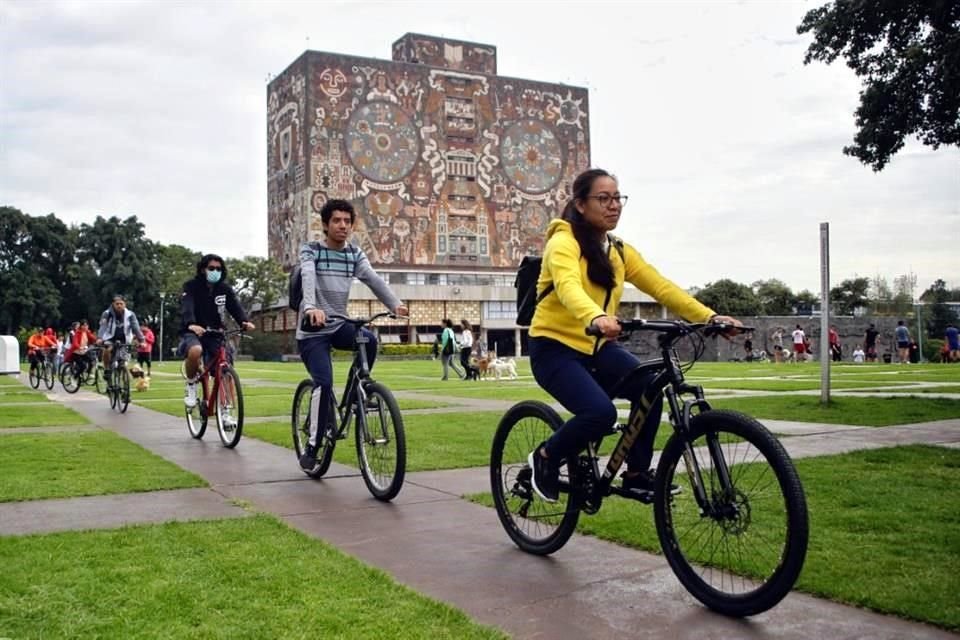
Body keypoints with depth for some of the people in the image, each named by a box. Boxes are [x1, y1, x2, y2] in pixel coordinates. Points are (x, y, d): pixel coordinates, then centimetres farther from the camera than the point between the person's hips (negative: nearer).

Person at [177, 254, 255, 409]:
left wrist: (245, 321, -34)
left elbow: (235, 306, -12)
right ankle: (191, 384, -9)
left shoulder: (225, 288, 3)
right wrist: (191, 324, -47)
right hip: (193, 332, -4)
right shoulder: (191, 286, -7)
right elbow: (187, 307, -25)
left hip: (215, 334, 4)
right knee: (195, 351, -38)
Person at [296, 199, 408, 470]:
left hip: (340, 325, 4)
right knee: (324, 383, -19)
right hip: (313, 329, -4)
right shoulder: (310, 250, -5)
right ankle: (312, 446, -5)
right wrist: (311, 308, -47)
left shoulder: (355, 254, 7)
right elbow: (308, 278, -26)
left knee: (370, 339, -27)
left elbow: (373, 279, -10)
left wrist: (395, 304, -29)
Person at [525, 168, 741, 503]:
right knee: (601, 412, -27)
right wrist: (596, 317, -55)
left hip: (596, 347, 6)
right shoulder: (564, 242, -14)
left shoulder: (619, 252, 8)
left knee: (649, 386, -19)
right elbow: (568, 287, -34)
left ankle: (637, 473, -1)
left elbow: (662, 287, -2)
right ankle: (545, 457, 1)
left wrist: (709, 317, -15)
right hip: (555, 347, -6)